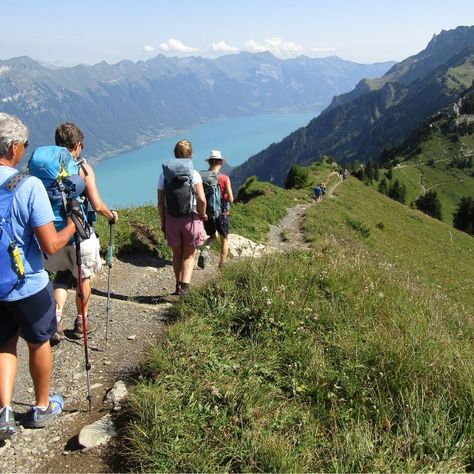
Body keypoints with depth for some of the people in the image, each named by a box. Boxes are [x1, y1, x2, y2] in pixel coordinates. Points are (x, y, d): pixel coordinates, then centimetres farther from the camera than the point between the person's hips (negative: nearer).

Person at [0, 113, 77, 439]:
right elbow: (50, 245, -22)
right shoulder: (28, 186, -22)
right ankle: (43, 407, 35)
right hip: (29, 286, -3)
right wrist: (72, 226, -3)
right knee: (38, 344, 19)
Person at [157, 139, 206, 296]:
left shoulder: (164, 174, 1)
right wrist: (202, 214, 0)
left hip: (171, 219, 3)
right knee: (189, 256, 10)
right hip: (190, 218, -2)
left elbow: (160, 203, 0)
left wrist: (163, 223, 9)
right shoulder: (194, 174, -8)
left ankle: (179, 285, 29)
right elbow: (202, 199, -18)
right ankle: (185, 286, -5)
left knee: (177, 255, 20)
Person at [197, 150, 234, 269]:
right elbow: (231, 199, -13)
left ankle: (204, 251, -2)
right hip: (221, 213, -3)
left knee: (213, 236, 26)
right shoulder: (224, 178, -13)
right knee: (224, 239, 17)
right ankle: (222, 265, 20)